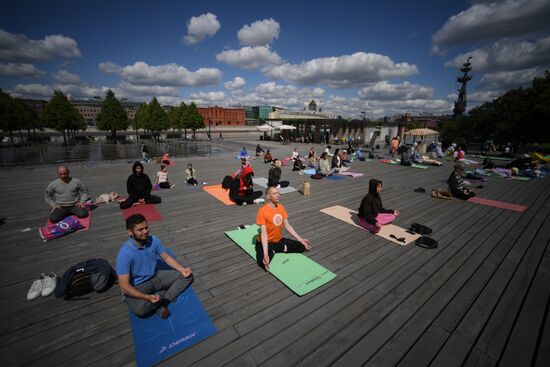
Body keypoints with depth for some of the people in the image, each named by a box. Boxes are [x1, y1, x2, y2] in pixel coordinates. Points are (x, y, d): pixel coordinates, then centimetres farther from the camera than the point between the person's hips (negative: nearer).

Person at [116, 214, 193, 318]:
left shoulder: (154, 240, -11)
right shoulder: (124, 254, -26)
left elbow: (166, 257, 2)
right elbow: (124, 286, -25)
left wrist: (182, 269, -13)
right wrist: (147, 297, -38)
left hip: (156, 277, 5)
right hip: (136, 287, -5)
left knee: (187, 276, -5)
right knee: (139, 308, -36)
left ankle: (163, 301, -15)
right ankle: (166, 294, -8)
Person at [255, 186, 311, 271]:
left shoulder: (281, 207, 0)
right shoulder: (262, 211, -21)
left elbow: (287, 226, 4)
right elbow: (263, 232, -25)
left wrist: (301, 240, 1)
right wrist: (265, 254, -34)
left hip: (279, 240, 6)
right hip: (266, 242, -6)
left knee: (302, 246, -2)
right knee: (264, 263, -33)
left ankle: (275, 249, -1)